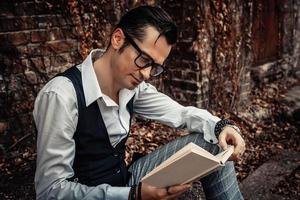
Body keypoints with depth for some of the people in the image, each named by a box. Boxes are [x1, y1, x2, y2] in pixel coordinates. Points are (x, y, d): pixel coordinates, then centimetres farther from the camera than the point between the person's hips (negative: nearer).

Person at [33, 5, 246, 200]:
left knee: (211, 142, -3)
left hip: (125, 183, 6)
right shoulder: (62, 95, -26)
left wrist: (222, 126, -14)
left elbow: (182, 113, 6)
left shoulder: (132, 86, -6)